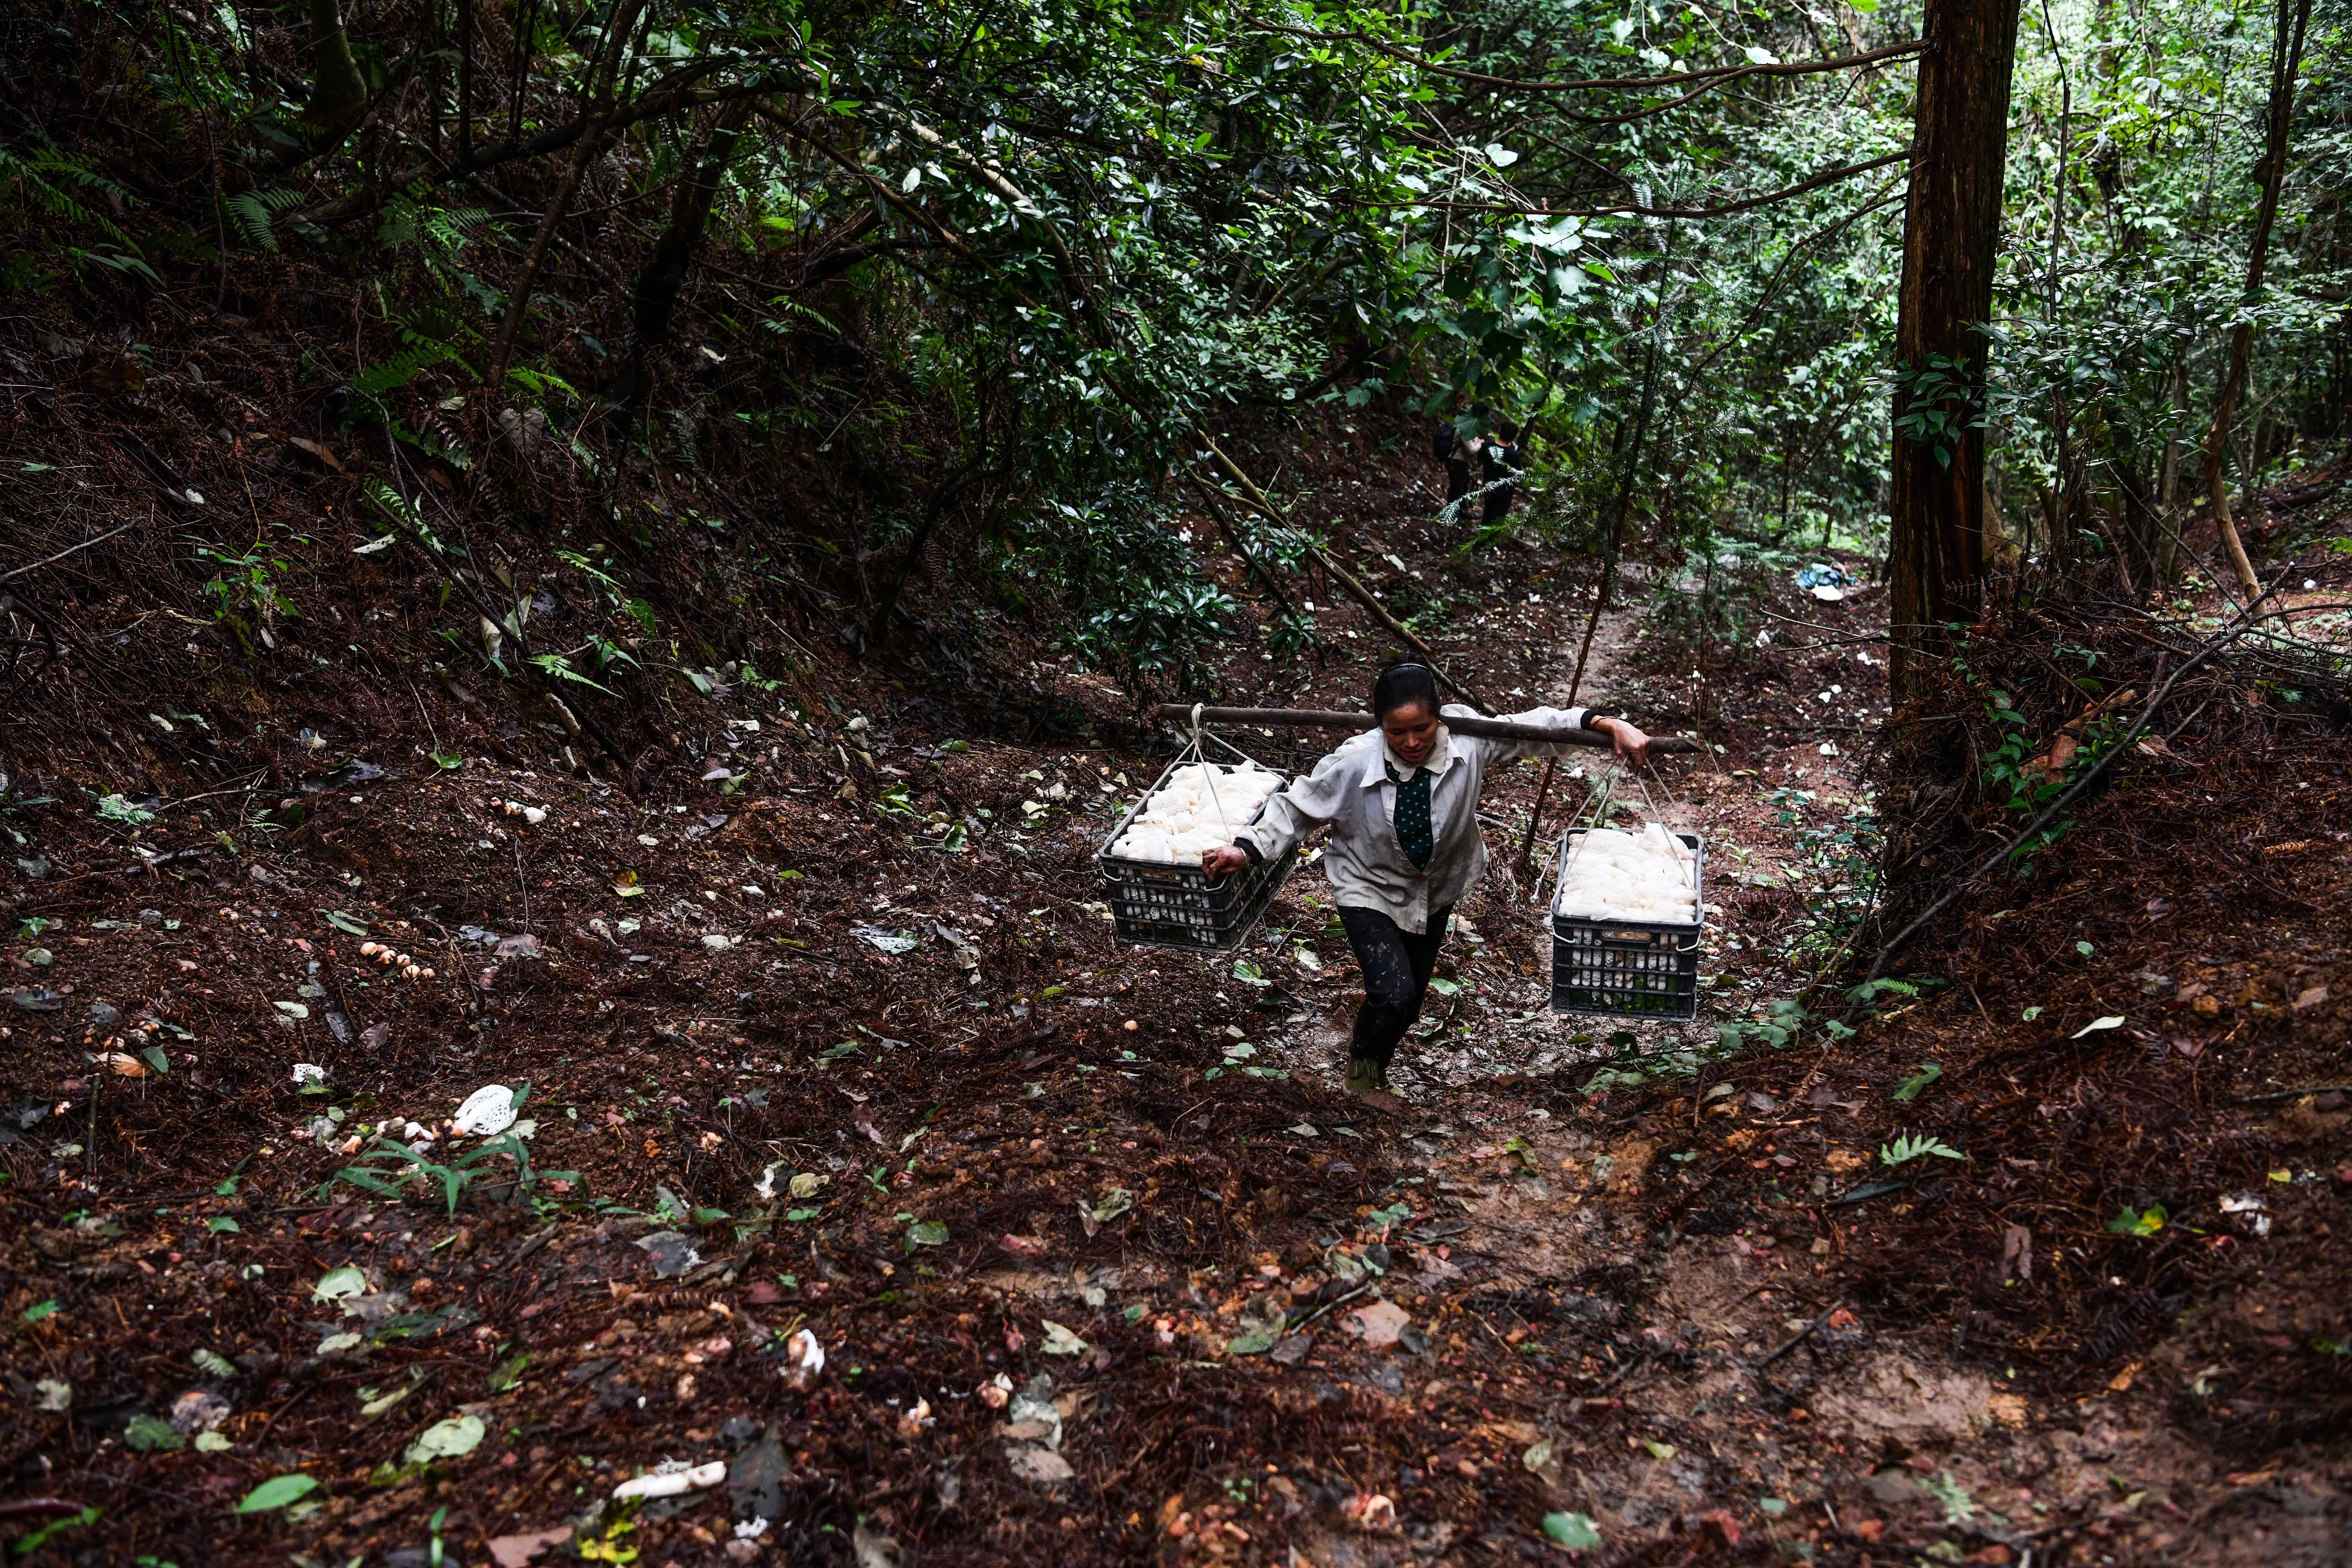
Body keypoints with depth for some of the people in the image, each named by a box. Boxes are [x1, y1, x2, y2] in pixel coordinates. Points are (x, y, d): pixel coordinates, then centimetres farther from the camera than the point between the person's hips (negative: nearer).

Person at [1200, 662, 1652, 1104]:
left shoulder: (1467, 742, -23)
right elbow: (1296, 808, -15)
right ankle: (1362, 1060, 15)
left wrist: (1608, 724, -24)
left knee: (1410, 1002, 18)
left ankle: (1373, 1074, 48)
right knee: (1393, 995, -20)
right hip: (1371, 892, -4)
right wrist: (1247, 849, -25)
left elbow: (1536, 727, -14)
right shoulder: (1353, 764, -27)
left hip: (1437, 892, 4)